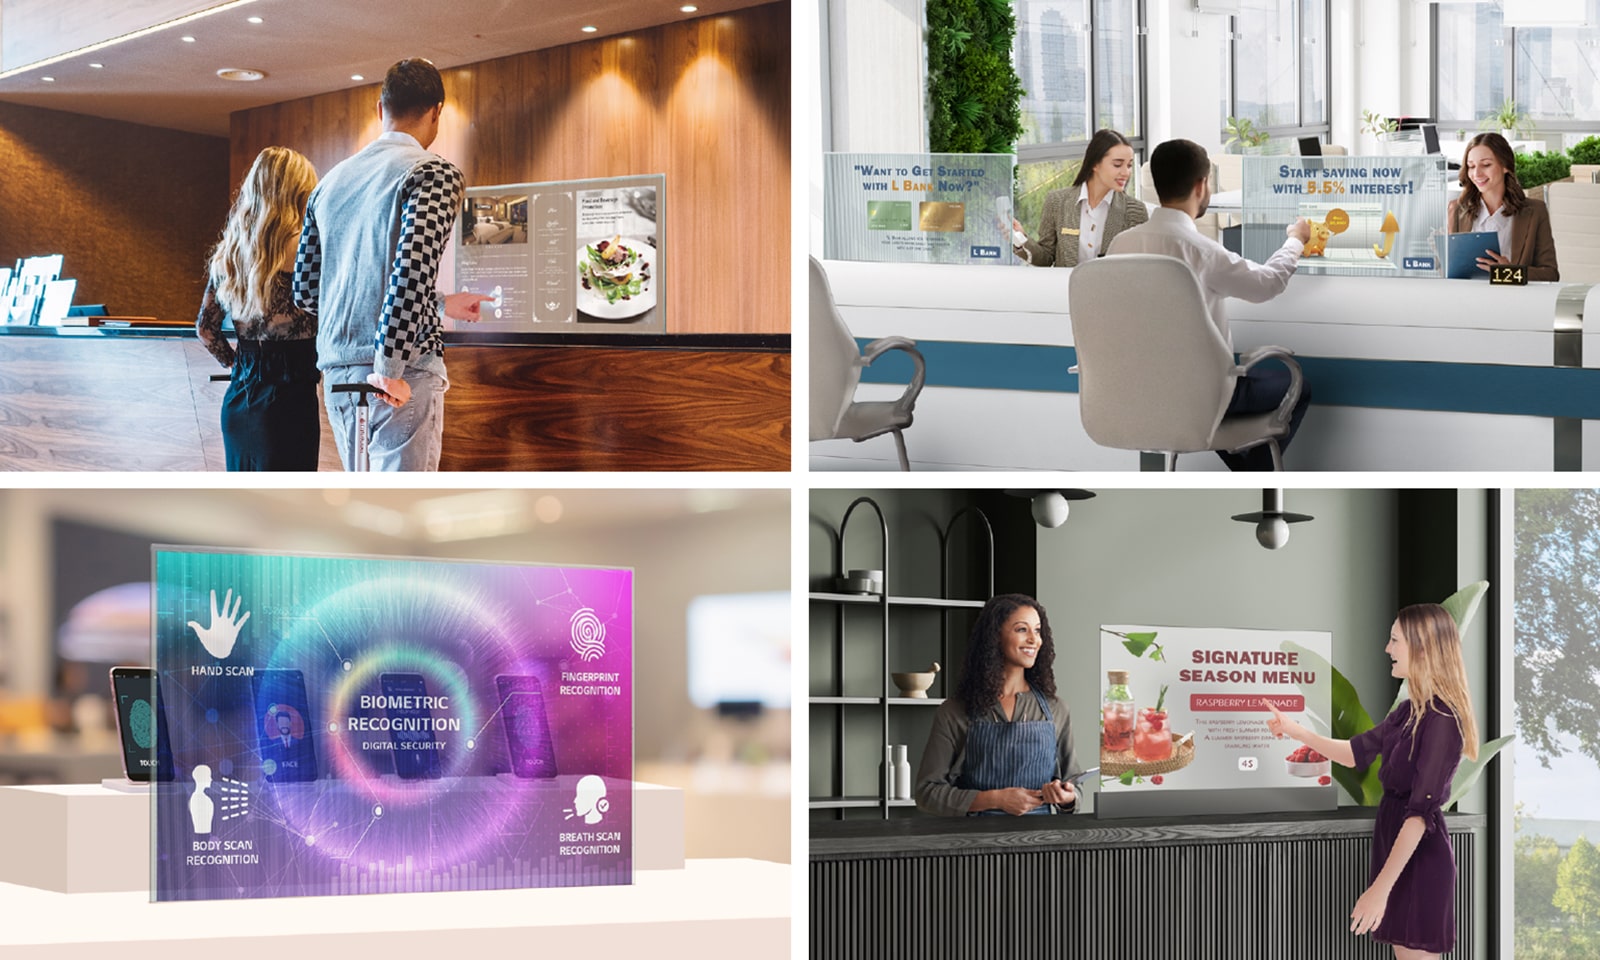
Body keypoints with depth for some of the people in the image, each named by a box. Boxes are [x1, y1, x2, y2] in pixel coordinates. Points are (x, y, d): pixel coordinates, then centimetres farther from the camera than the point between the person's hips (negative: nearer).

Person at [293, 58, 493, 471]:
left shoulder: (332, 181, 16)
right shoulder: (435, 173, -5)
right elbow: (413, 264, -22)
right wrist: (389, 367, -19)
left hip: (337, 372, 7)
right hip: (403, 374, -7)